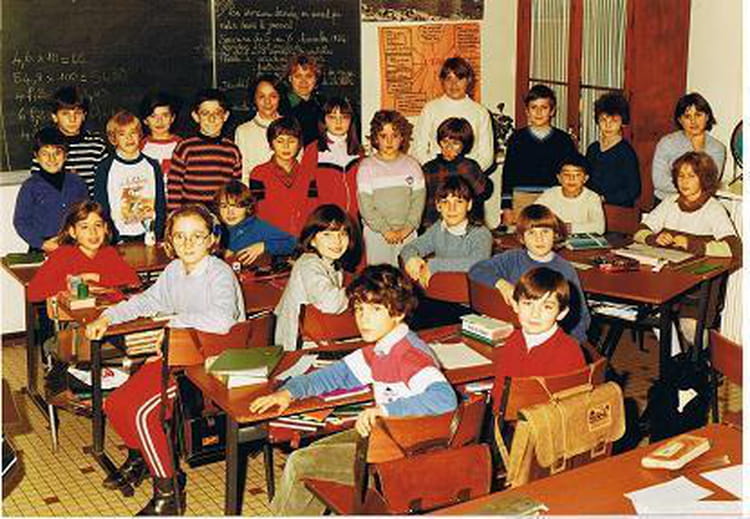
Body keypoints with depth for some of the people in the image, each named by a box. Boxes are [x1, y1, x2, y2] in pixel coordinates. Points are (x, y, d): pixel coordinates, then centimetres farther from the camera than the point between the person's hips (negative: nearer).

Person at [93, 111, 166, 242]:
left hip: (147, 237, 2)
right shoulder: (105, 168, 0)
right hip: (119, 239, -2)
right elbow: (101, 208, -1)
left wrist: (156, 235, -1)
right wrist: (111, 239, -10)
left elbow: (161, 206, 9)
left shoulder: (152, 166, 8)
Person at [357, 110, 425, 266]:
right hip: (376, 234, -2)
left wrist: (407, 228, -10)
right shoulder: (367, 166, 0)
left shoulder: (411, 165, 7)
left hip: (407, 234, 2)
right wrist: (385, 230, -11)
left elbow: (419, 199, 2)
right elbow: (365, 204, -6)